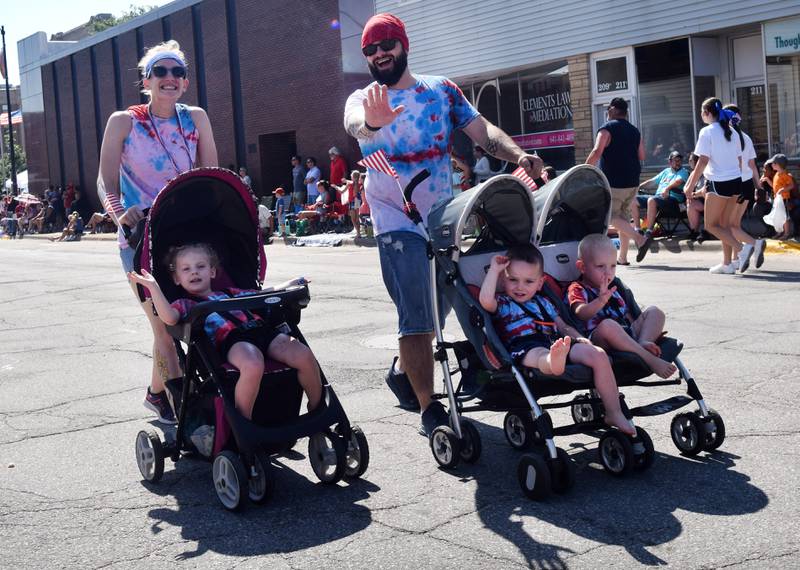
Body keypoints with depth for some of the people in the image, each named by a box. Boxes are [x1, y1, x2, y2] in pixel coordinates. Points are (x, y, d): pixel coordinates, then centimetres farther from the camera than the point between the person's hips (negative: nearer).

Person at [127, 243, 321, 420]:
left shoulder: (230, 293, 36)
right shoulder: (185, 304, 21)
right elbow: (169, 318, -2)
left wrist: (292, 283, 40)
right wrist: (153, 286, -7)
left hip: (259, 327, 5)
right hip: (230, 338, -5)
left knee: (304, 355, -19)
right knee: (253, 366, -41)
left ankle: (318, 411, -2)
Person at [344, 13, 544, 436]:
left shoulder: (442, 90, 5)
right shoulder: (363, 99, -4)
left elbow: (483, 131, -4)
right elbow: (355, 122, -29)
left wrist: (518, 154, -24)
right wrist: (374, 120, -54)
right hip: (397, 223, -4)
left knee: (438, 306, 17)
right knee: (416, 316, -9)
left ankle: (402, 371, 40)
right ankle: (430, 409, -3)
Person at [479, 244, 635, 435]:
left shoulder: (543, 302, 33)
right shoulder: (502, 303, 15)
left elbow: (563, 326, 33)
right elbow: (485, 300, -9)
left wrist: (579, 338, 10)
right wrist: (494, 269, 1)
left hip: (556, 342, 6)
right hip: (525, 347, -6)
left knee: (599, 355, -14)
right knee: (541, 357, -43)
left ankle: (614, 414, -11)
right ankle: (554, 362, -85)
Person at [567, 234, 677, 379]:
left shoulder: (612, 290, 29)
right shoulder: (577, 289, 5)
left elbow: (628, 317, 26)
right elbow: (581, 313, -16)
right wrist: (601, 300, -35)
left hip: (628, 334, 8)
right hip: (597, 339, -8)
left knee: (654, 312, 4)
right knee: (608, 324, -39)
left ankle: (643, 343, -26)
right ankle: (651, 360, -35)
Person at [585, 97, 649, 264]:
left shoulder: (607, 128, -8)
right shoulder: (634, 131, 12)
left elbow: (597, 152, -19)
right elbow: (641, 156, 14)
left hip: (613, 182, -7)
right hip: (632, 182, 7)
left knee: (612, 216, -1)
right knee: (624, 215, 13)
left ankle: (640, 239, -18)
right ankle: (622, 256, 13)